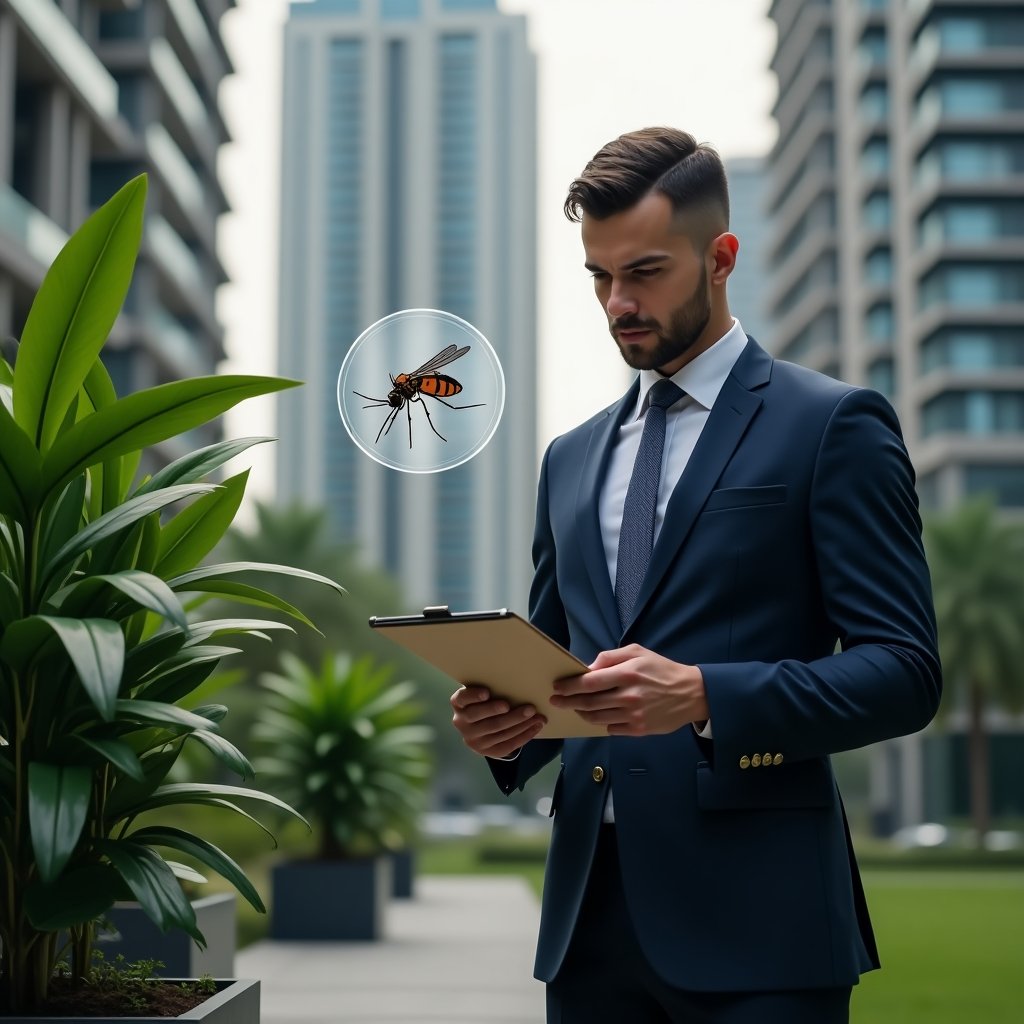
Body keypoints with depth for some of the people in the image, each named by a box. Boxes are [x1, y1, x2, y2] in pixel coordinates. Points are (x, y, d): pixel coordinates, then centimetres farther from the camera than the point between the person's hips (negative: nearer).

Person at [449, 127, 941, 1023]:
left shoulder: (834, 426, -1)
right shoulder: (573, 458, 17)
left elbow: (903, 670, -8)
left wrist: (704, 697, -21)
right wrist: (506, 723, -1)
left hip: (753, 916, -5)